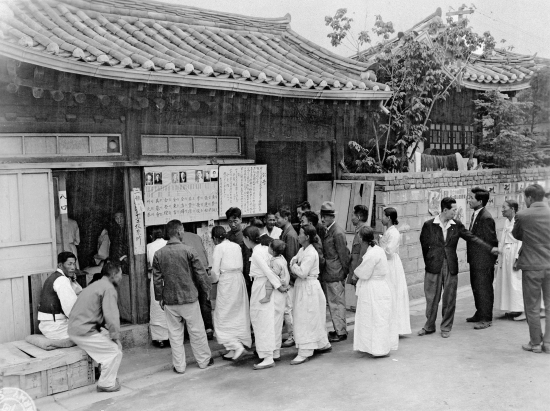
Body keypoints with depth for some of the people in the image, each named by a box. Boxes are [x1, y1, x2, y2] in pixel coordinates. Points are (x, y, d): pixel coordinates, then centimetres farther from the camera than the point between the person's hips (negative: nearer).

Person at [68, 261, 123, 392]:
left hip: (75, 327, 10)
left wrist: (113, 335, 16)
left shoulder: (98, 284, 18)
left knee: (112, 342, 15)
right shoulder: (109, 289, -14)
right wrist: (116, 337, -8)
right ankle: (107, 384, 4)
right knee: (115, 351, -4)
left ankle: (108, 376, 21)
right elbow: (112, 316, -19)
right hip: (84, 332, -10)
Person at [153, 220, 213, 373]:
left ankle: (179, 366, 15)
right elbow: (200, 273, -5)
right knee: (197, 331, 11)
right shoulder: (188, 250, -11)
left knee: (175, 333, 10)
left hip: (169, 300, 3)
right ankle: (204, 360, 23)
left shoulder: (159, 254, -1)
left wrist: (159, 297, 14)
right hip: (189, 297, -2)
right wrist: (207, 289, 10)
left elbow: (157, 279, 3)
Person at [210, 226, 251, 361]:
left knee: (223, 317, 1)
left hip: (226, 281, -7)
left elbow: (215, 270, -8)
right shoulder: (236, 246, 10)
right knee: (239, 314, 15)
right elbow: (241, 266, 9)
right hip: (239, 279, 7)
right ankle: (241, 342, 21)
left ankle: (235, 346, -8)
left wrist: (215, 279, 11)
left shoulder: (219, 248, -7)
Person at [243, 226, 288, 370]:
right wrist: (280, 284, 9)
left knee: (264, 322, -5)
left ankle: (268, 358, -4)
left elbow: (268, 270, -19)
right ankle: (276, 352, 27)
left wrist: (278, 286, -13)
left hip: (263, 289, -9)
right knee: (274, 321, 16)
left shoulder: (257, 253, -15)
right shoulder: (265, 249, 8)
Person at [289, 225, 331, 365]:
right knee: (315, 320, 18)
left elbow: (302, 273, -25)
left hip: (309, 288, -9)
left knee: (306, 320, -5)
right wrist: (295, 266, -8)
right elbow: (293, 260, 14)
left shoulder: (311, 253, -19)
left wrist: (294, 266, -9)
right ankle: (324, 344, 32)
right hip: (302, 287, 9)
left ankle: (304, 353, 0)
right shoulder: (302, 250, 8)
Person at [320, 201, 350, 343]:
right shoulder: (327, 231, 12)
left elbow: (343, 254, -14)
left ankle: (341, 332, 8)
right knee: (333, 303, 15)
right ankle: (338, 329, 25)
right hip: (327, 275, 9)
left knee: (337, 303, -1)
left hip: (335, 275, -9)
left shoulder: (337, 233, -16)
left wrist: (345, 272, -9)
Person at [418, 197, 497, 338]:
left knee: (449, 299, 5)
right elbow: (424, 245, 3)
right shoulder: (429, 225, -4)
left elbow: (472, 238, 4)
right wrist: (429, 262, 3)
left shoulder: (457, 225, 4)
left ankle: (446, 327, 18)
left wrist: (490, 248, -2)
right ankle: (429, 326, 20)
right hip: (434, 266, -2)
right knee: (432, 297, 4)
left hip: (451, 267, 2)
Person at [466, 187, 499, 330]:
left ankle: (486, 319, 12)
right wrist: (469, 250, 12)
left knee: (484, 289, 1)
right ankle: (480, 314, 32)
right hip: (475, 259, 10)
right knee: (476, 287, 19)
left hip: (484, 261, -10)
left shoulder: (486, 218, -21)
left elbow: (491, 241, -18)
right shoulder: (475, 214, 9)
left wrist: (492, 259, -13)